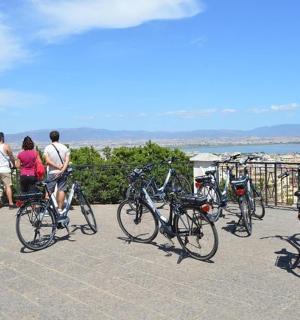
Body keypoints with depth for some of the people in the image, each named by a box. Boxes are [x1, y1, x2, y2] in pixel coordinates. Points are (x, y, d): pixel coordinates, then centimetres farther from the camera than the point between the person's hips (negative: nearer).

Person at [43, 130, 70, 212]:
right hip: (62, 173, 2)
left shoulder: (47, 148, -3)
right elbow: (67, 160, -8)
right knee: (61, 190, 4)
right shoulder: (65, 147, 2)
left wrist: (58, 166, -11)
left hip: (52, 173, -1)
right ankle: (60, 208, 4)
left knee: (49, 191, 5)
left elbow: (48, 161, -13)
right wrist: (62, 170, -16)